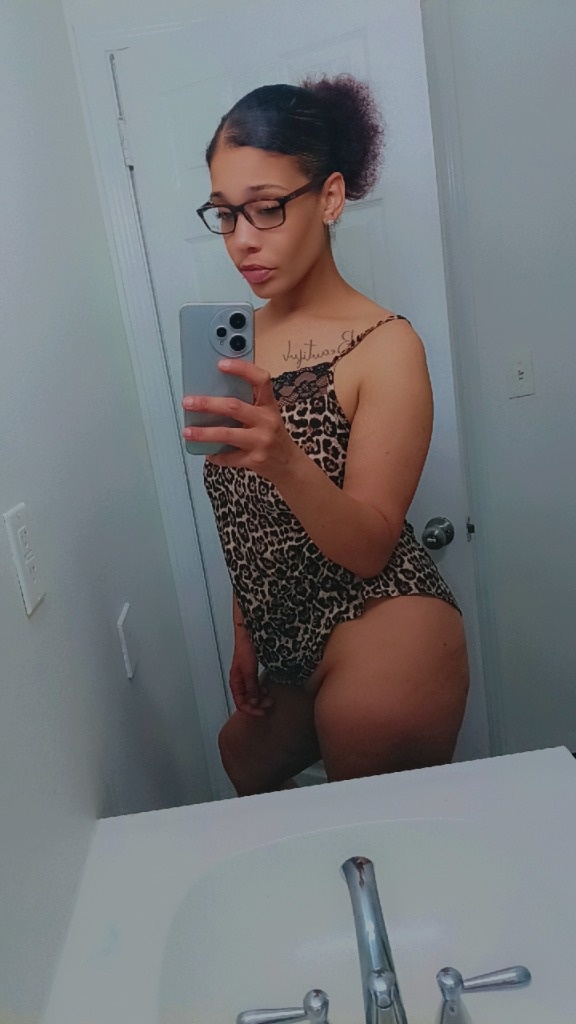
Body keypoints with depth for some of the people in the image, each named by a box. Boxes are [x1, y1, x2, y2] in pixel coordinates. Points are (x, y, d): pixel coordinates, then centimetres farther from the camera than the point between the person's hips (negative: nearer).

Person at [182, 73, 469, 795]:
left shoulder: (385, 347, -14)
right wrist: (245, 635, 16)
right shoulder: (236, 343, 4)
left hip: (383, 625, -7)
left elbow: (369, 548, -17)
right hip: (296, 649, 8)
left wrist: (285, 461, -35)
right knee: (242, 762, 27)